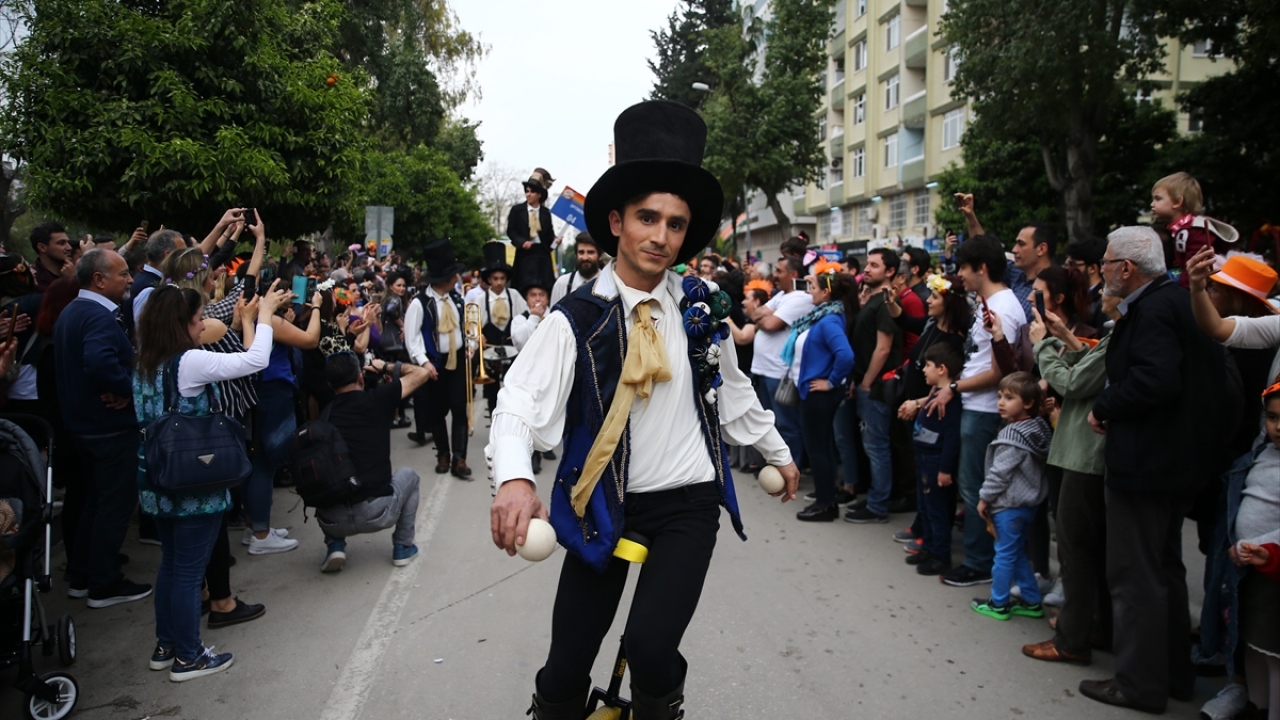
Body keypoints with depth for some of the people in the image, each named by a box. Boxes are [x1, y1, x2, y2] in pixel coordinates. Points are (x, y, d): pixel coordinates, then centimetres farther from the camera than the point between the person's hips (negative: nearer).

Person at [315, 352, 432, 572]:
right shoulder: (376, 399, 0)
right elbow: (420, 373, 13)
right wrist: (386, 366, 29)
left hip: (332, 520, 3)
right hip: (377, 513, -3)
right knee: (408, 476, 29)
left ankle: (334, 545, 18)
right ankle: (403, 547, 25)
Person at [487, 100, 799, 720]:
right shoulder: (577, 319, -10)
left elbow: (731, 387, 16)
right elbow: (520, 404, -21)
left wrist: (778, 452, 26)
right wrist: (513, 478, -40)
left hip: (688, 504, 1)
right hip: (604, 506, -1)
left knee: (652, 647, -18)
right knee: (566, 667, 1)